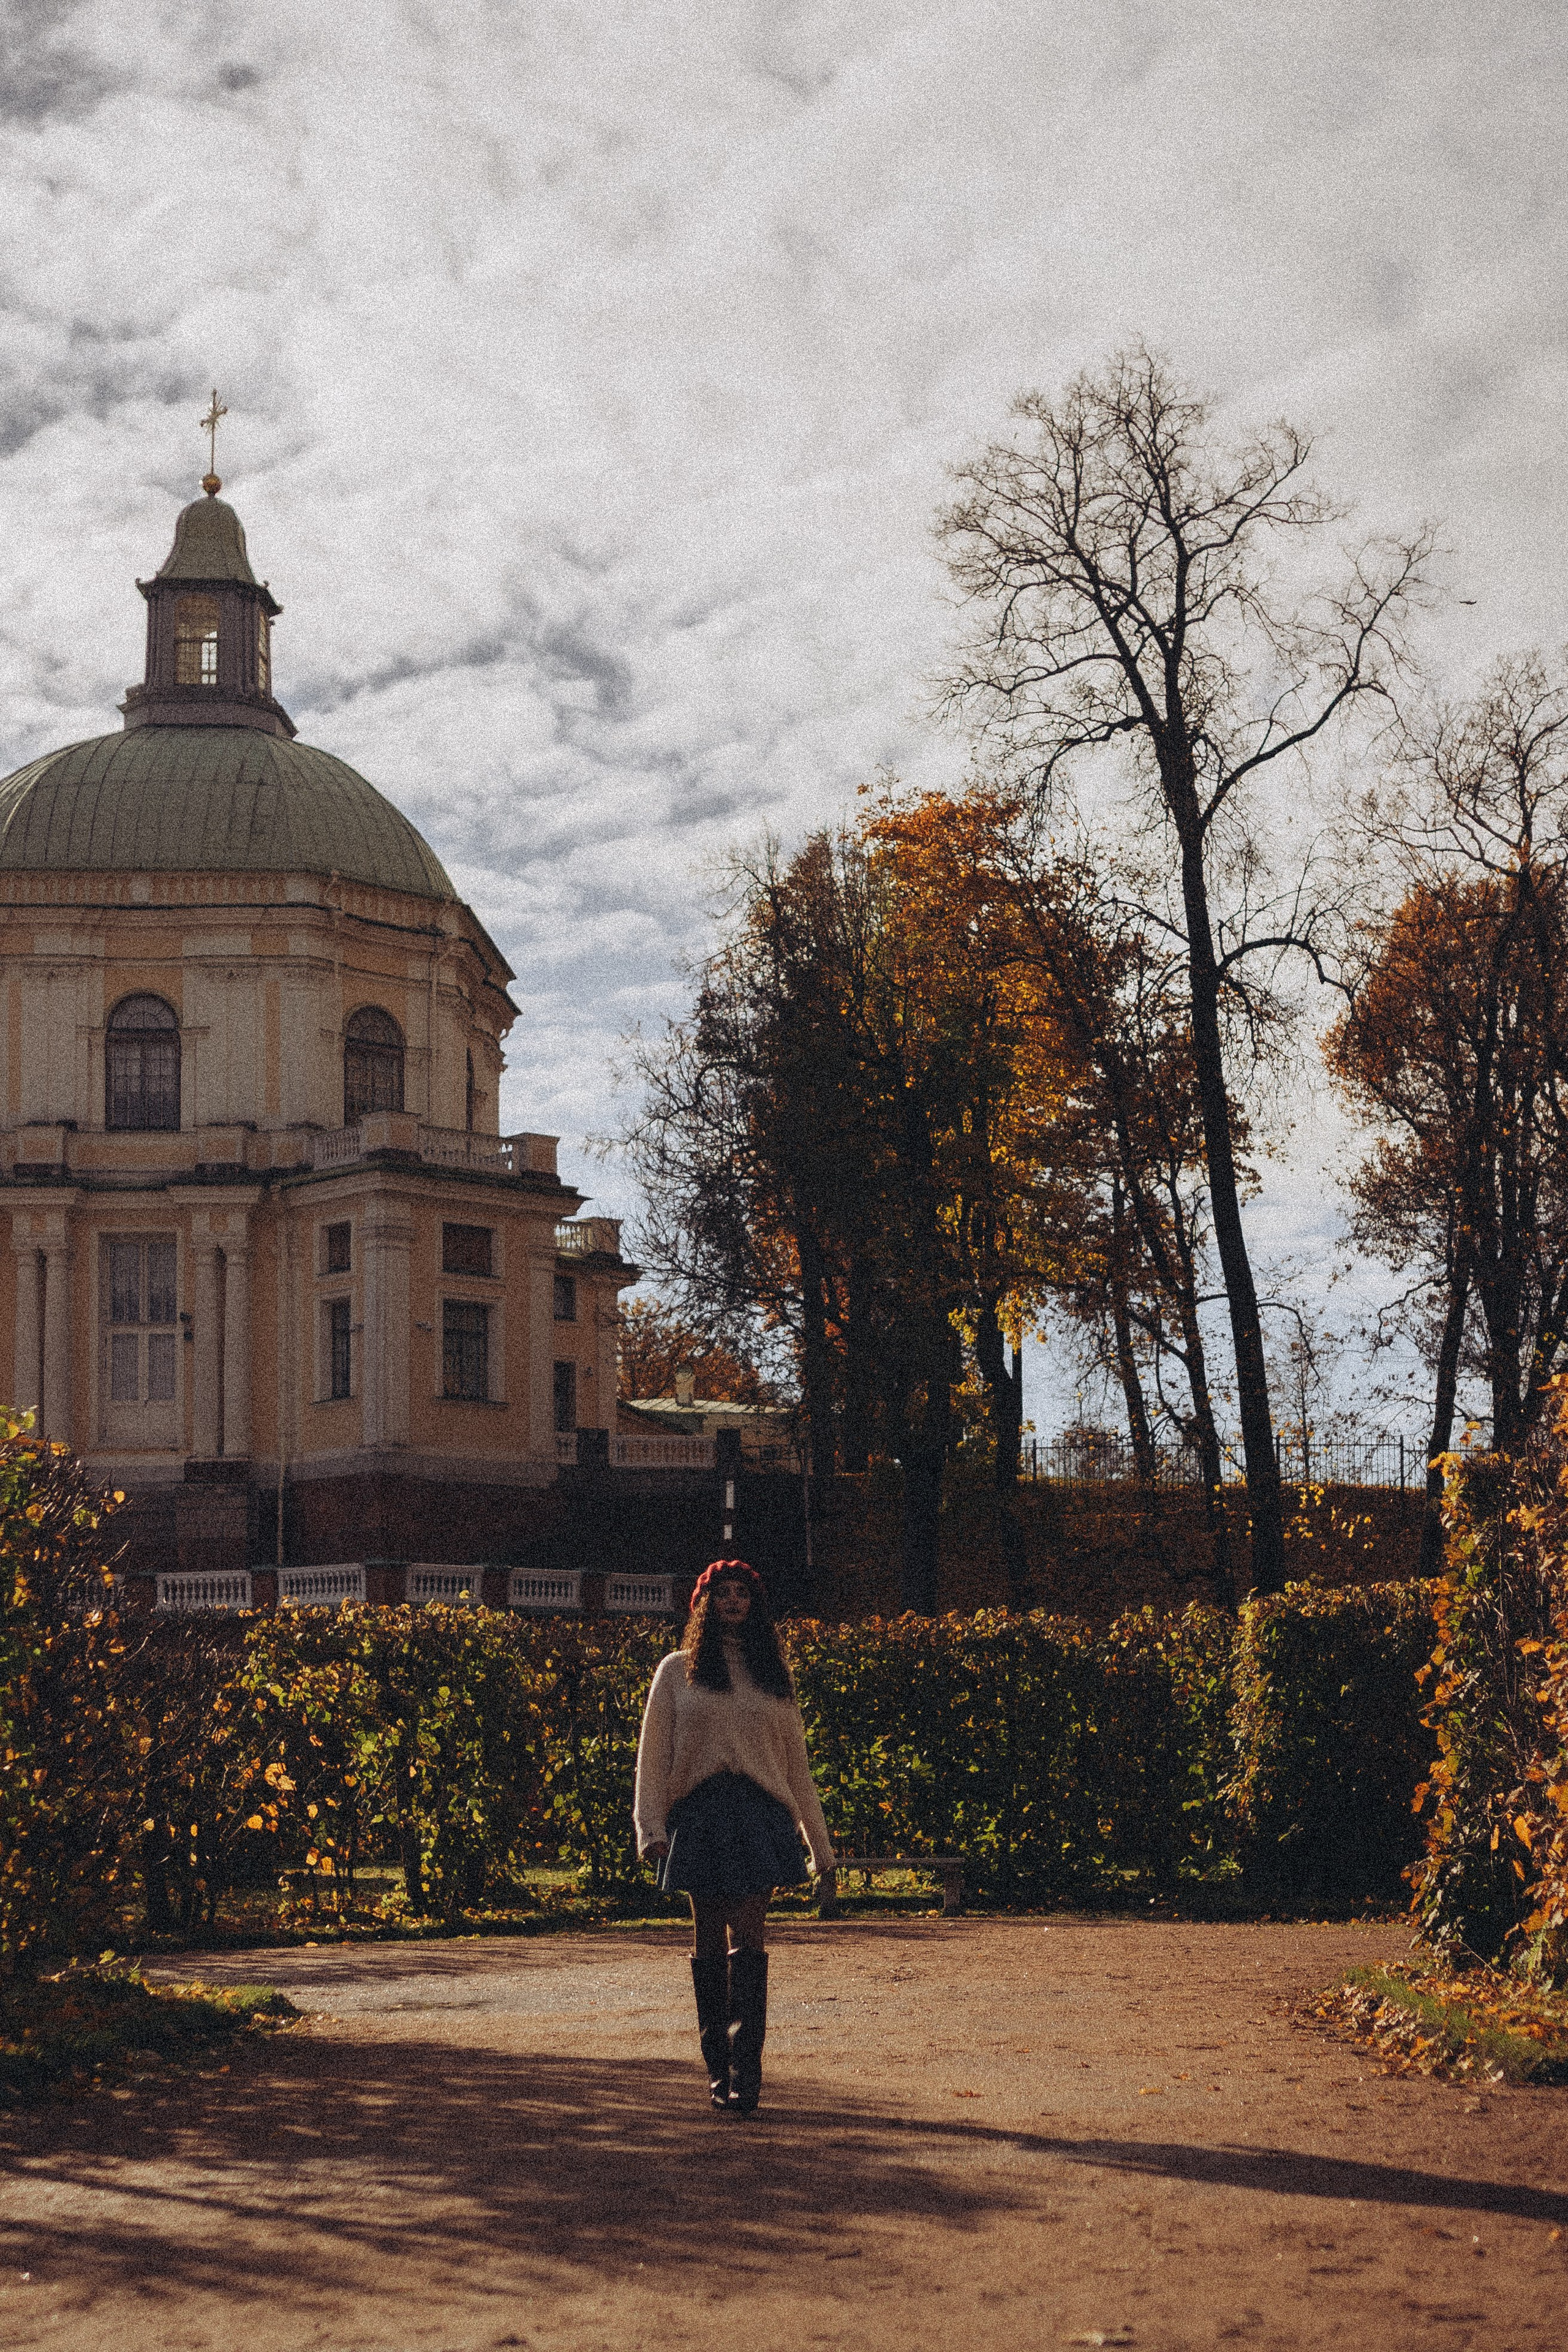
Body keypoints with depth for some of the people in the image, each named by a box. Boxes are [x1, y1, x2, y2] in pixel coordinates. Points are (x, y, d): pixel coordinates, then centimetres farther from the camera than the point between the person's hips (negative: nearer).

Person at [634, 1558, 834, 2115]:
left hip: (759, 1813, 0)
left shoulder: (772, 1673, 16)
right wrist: (651, 1826, -5)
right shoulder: (678, 1671, 11)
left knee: (747, 1938, -10)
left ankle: (745, 2073, -16)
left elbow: (796, 1761, 19)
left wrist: (819, 1842, 18)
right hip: (699, 1814, 0)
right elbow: (653, 1753, 6)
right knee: (709, 1941, 3)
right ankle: (719, 2069, 10)